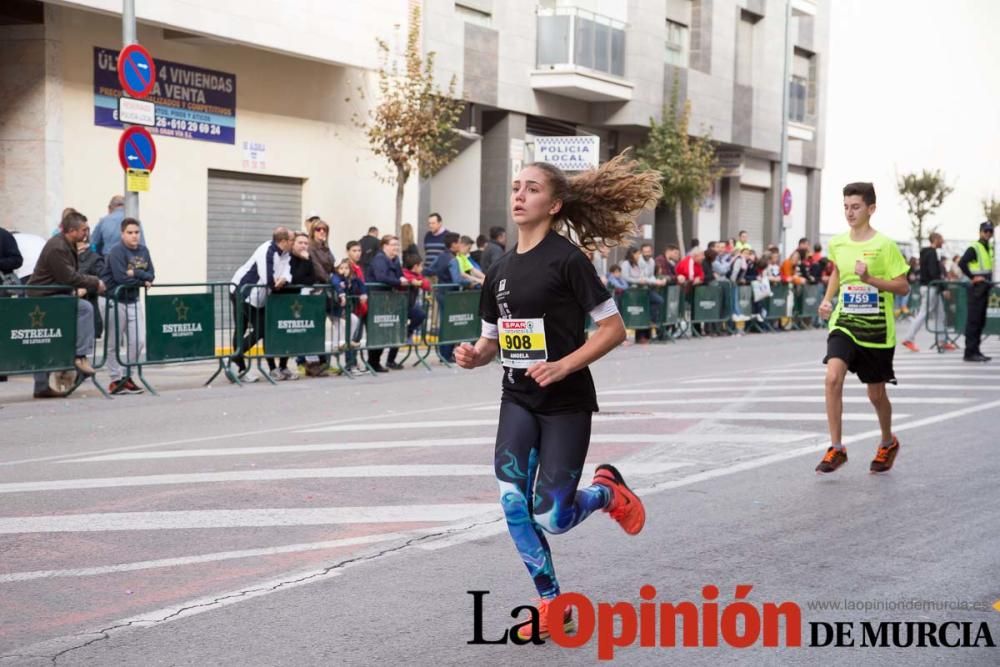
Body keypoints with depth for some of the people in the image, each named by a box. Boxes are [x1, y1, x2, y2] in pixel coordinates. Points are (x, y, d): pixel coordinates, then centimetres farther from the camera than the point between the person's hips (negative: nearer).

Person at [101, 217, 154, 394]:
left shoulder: (143, 251, 6)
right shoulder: (117, 251, -15)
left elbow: (151, 275, 1)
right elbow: (122, 278, -23)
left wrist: (136, 273, -16)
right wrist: (143, 280, -11)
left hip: (134, 301, 6)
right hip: (115, 301, -6)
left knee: (138, 341, 3)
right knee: (114, 343, 2)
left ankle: (127, 376, 16)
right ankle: (116, 380, 10)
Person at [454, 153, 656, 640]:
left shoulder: (566, 259, -12)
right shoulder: (501, 269, 8)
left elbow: (614, 328, -12)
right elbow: (492, 338, 17)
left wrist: (564, 365, -23)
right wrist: (475, 355, -5)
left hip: (566, 404, -6)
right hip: (518, 400, 6)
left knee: (552, 518, -8)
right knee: (513, 504, -9)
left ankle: (607, 492, 27)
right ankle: (552, 606, 9)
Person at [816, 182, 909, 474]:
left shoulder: (884, 245, -10)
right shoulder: (837, 243, 3)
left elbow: (903, 287, -9)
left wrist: (870, 279, -23)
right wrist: (827, 299, 9)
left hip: (877, 329, -3)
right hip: (844, 324, 3)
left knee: (876, 394, 10)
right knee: (833, 377, -21)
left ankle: (888, 443, 39)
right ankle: (836, 448, -12)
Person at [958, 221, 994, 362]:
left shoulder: (989, 249, 16)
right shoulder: (974, 248, -11)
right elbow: (961, 263, -22)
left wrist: (989, 281, 14)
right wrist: (973, 277, -19)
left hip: (985, 288, 9)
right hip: (976, 288, -9)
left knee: (981, 321, 11)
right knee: (973, 321, -7)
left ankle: (975, 350, 17)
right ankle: (970, 352, -6)